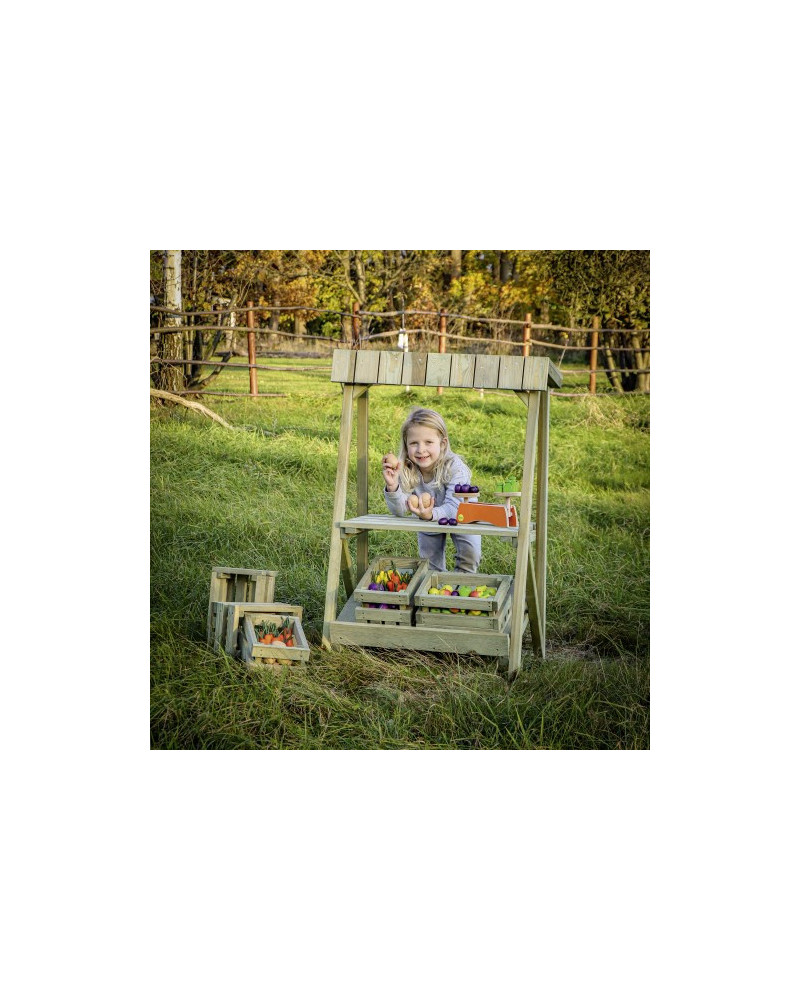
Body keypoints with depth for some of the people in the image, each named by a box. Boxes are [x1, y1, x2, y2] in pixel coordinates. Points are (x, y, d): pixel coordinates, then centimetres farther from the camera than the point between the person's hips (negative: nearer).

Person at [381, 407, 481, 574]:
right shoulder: (405, 470, -28)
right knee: (430, 563, 10)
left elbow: (453, 508, -42)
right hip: (428, 523, 3)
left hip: (460, 517, -3)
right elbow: (400, 511, -29)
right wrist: (392, 487, -49)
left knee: (470, 554, -18)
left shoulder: (455, 468, -37)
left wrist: (431, 515, -63)